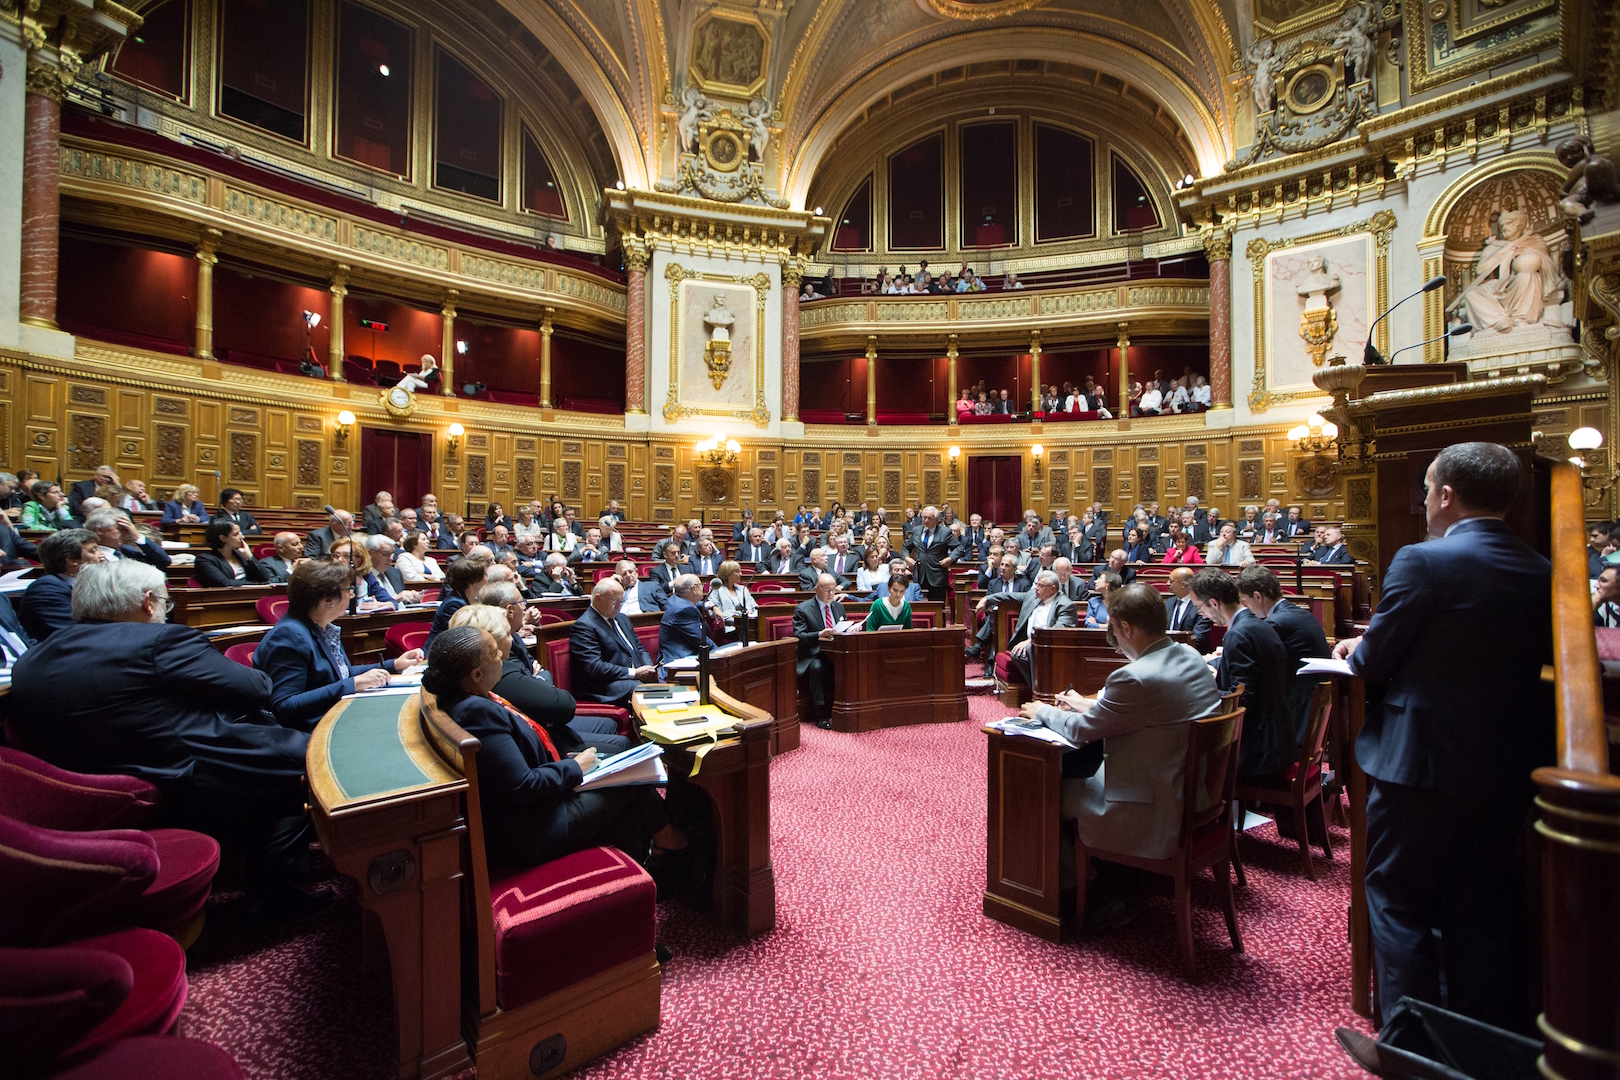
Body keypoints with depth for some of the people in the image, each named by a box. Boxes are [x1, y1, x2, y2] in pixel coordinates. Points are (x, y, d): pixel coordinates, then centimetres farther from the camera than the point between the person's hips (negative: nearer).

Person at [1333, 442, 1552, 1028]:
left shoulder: (1423, 561, -18)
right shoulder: (1543, 573, 3)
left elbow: (1374, 659, -14)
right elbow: (1534, 659, 13)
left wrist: (1354, 649, 9)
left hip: (1422, 760, -6)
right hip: (1508, 768, 7)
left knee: (1398, 902, 10)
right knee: (1484, 912, 19)